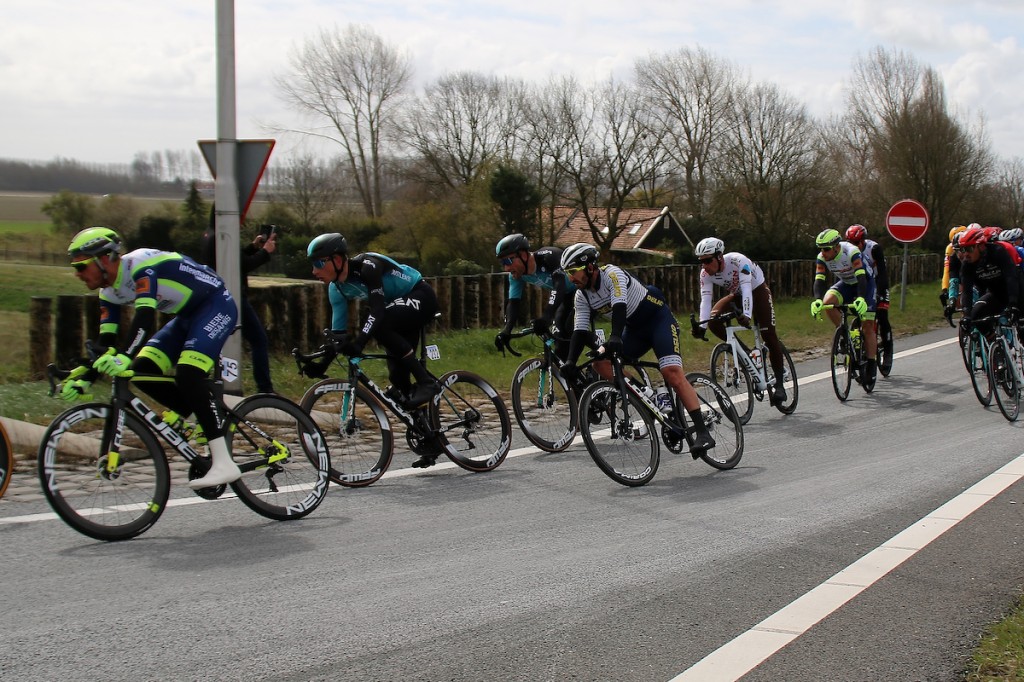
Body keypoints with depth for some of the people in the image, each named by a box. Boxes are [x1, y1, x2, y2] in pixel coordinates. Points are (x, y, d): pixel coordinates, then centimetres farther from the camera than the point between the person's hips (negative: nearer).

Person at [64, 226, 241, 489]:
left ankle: (224, 463, -28)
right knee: (142, 371, -6)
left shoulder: (139, 265, -25)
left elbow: (146, 318, -39)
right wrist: (83, 380, -9)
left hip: (217, 305, -9)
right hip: (187, 316, 9)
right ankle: (208, 422, 3)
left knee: (187, 373, -27)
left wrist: (125, 356, -53)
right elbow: (108, 344, 2)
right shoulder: (109, 292, 3)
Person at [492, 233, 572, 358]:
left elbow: (559, 285, -49)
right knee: (559, 328, -4)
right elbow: (513, 302, -17)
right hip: (568, 295, 7)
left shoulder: (550, 256, -36)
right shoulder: (516, 275, -14)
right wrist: (506, 330, -35)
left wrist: (545, 317, -62)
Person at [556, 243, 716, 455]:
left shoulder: (612, 274, -24)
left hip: (658, 318, -7)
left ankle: (702, 432, -28)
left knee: (672, 372, -25)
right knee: (600, 363, -12)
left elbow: (619, 306, -38)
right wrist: (570, 361, -24)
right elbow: (580, 331, -8)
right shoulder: (581, 297, -3)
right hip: (635, 328, 7)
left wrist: (615, 337, -54)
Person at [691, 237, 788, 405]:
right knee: (713, 320, -22)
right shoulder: (705, 273, -21)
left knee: (769, 336, -12)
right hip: (736, 295, 5)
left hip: (757, 289, -5)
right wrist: (702, 326, -40)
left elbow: (746, 288, -43)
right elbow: (705, 299, -26)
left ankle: (779, 384, -2)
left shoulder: (737, 260, -35)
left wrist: (747, 315, -58)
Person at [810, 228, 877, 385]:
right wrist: (817, 300, -44)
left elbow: (861, 278, -41)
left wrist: (861, 299, -57)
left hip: (865, 283, -4)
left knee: (868, 326, -10)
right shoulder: (822, 258, -20)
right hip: (845, 284, 4)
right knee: (827, 302, -27)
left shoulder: (852, 252, -34)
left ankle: (871, 366, -1)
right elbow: (819, 280, -25)